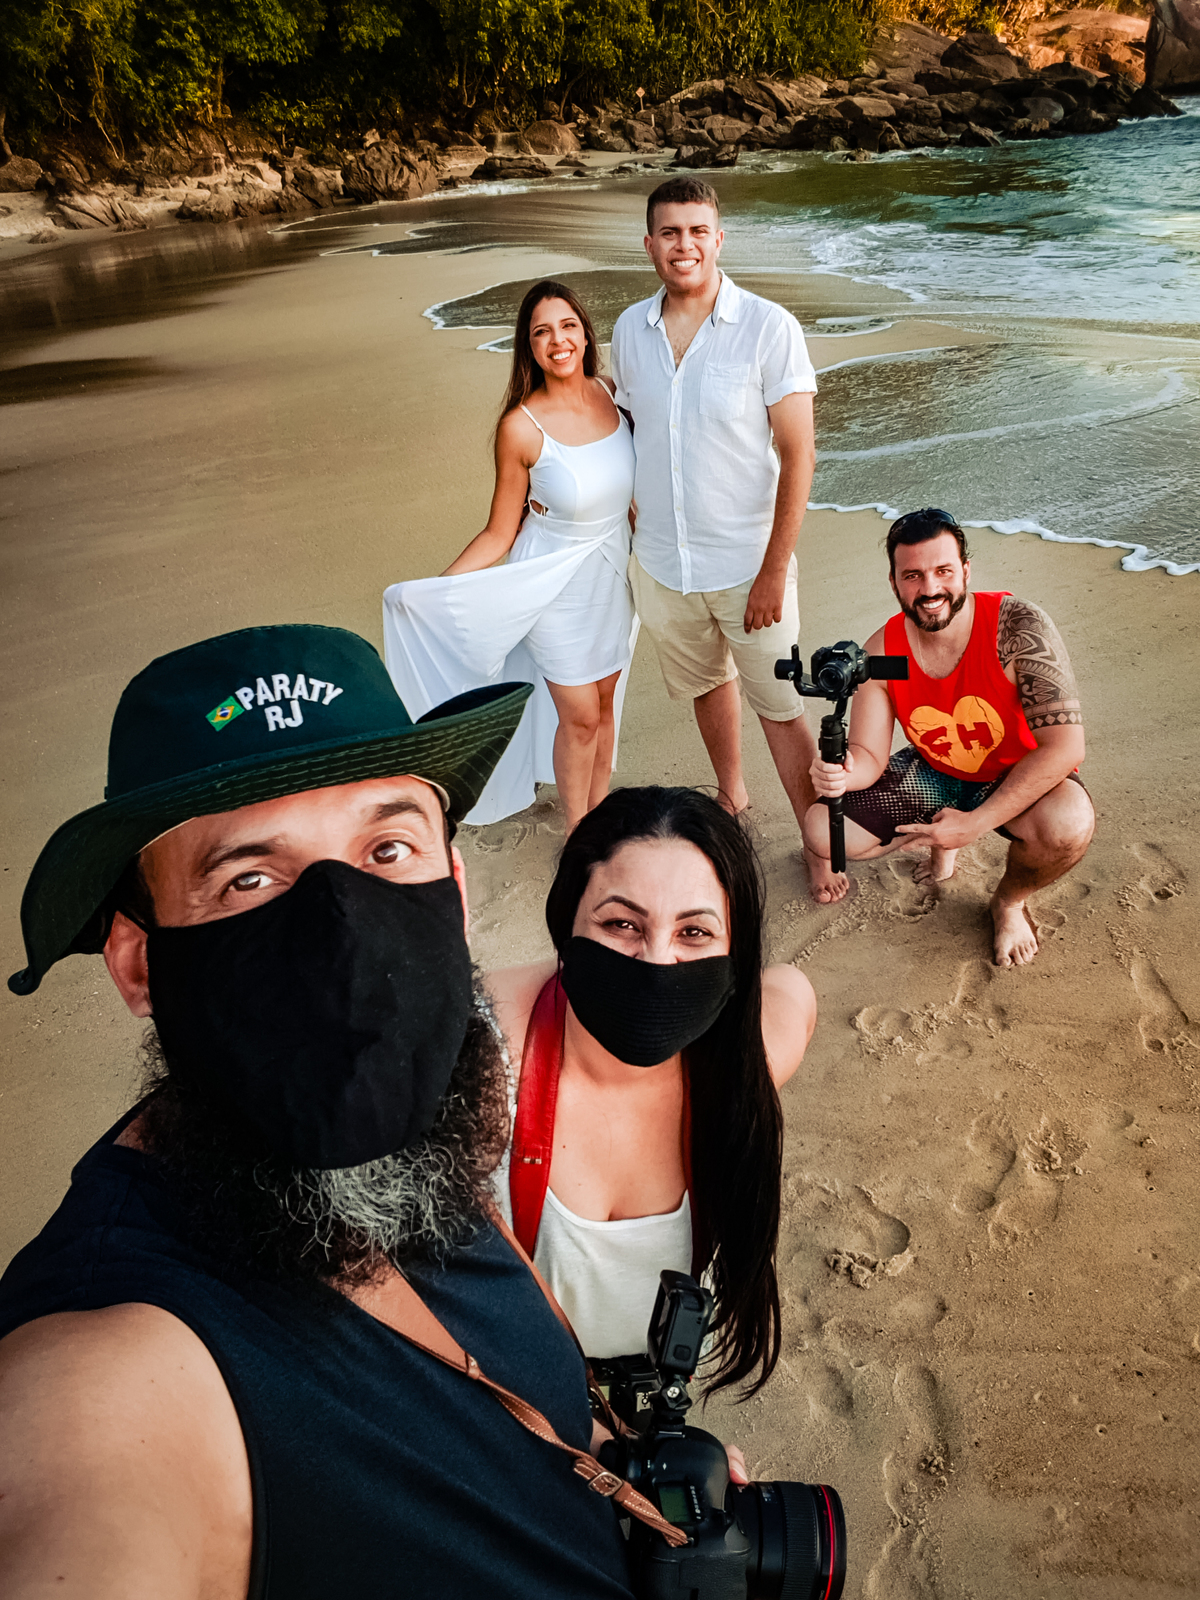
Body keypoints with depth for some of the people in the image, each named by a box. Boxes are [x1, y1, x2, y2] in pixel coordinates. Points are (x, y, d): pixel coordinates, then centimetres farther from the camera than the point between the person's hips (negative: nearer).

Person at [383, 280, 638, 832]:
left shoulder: (610, 393, -6)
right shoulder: (521, 426, -20)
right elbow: (499, 533, -13)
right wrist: (431, 590, -21)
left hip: (613, 570, 5)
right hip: (557, 581, -5)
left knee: (605, 702, 18)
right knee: (579, 717, 5)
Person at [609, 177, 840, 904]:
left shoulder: (769, 328, -13)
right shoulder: (630, 329, 1)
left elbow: (798, 456, -13)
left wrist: (774, 570, -16)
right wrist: (631, 537, 9)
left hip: (747, 562, -4)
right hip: (661, 563, 4)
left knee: (780, 707, 4)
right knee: (707, 684, 22)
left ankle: (819, 843, 20)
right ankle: (733, 796, 46)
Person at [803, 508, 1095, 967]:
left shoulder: (1018, 626, -28)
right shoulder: (882, 651, -16)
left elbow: (1064, 746, -30)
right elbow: (870, 754, -10)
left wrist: (974, 824, -32)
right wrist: (844, 770, -38)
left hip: (1017, 778, -3)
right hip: (933, 775, 4)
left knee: (1067, 825, -38)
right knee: (822, 832, -12)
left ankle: (1010, 900, 0)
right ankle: (938, 837, 18)